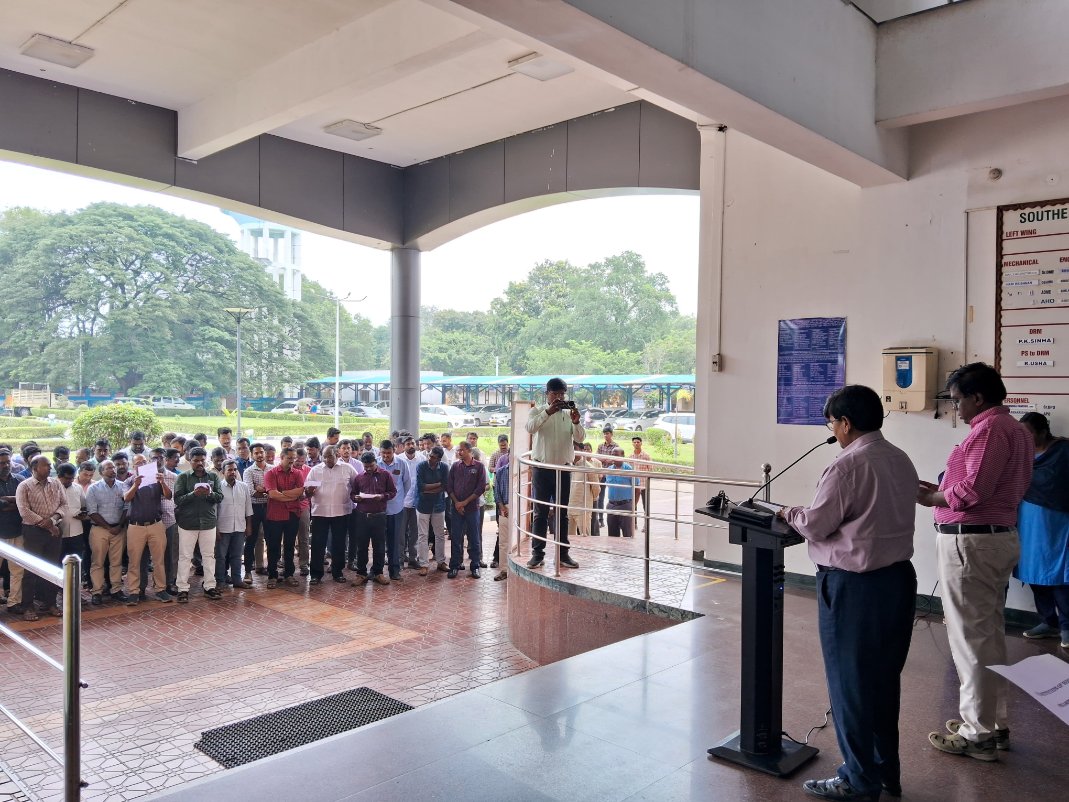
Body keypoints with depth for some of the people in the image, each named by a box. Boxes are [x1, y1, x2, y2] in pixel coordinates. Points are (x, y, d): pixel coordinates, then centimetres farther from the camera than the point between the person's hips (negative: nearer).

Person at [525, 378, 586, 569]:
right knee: (540, 513, 2)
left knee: (562, 513, 8)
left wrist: (576, 422, -21)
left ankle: (563, 553, 13)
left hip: (563, 468, 2)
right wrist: (548, 411, -29)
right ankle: (537, 553, 7)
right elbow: (530, 428, -19)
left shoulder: (569, 413, 6)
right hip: (542, 468, -2)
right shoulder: (538, 411, 1)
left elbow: (580, 438, -2)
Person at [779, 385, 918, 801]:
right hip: (898, 577, 9)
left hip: (854, 585, -8)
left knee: (850, 682, 6)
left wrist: (789, 513, 5)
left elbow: (816, 526, -15)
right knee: (884, 678, 19)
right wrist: (807, 514, 17)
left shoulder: (848, 465, -19)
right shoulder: (902, 461, 7)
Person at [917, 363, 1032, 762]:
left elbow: (974, 489, -23)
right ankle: (993, 723, 27)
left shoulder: (989, 428, -16)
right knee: (989, 634, 17)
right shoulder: (1013, 428, 16)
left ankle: (977, 734, 6)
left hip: (972, 541, -11)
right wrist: (944, 490, 11)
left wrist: (931, 499, -8)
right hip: (998, 535, 11)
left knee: (970, 636, -2)